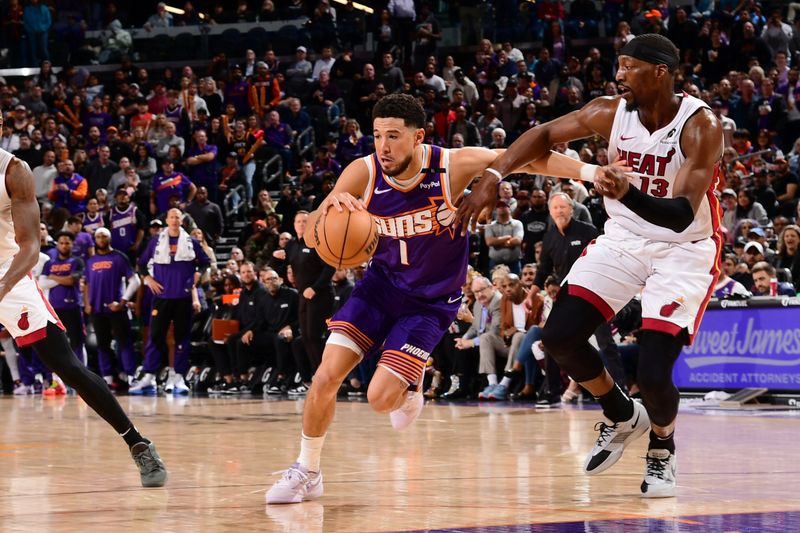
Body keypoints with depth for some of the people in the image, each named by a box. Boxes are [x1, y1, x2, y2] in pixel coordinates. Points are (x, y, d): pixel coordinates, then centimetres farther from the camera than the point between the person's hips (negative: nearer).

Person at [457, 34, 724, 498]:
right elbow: (546, 134, 5)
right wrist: (492, 177, -8)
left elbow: (682, 215, -34)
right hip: (624, 238, 5)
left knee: (654, 373, -18)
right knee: (559, 337, -8)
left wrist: (627, 193, -51)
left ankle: (662, 446, 18)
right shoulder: (611, 113, -12)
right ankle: (623, 418, 20)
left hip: (684, 248, -5)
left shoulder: (701, 126, -26)